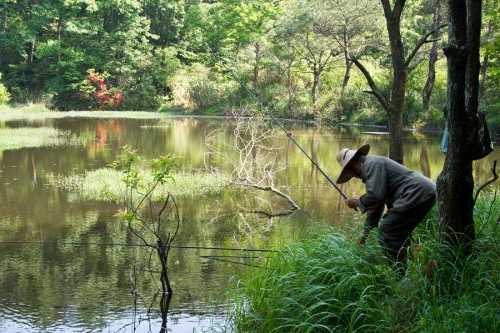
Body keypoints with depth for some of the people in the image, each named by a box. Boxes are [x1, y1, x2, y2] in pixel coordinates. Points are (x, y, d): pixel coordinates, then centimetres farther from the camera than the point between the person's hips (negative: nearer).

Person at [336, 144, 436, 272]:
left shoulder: (371, 163, -7)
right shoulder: (372, 165, 25)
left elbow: (375, 196, -19)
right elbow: (376, 204, 29)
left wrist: (357, 202, 0)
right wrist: (365, 233, 32)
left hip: (417, 194, -11)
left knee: (387, 232, -6)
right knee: (398, 234, 21)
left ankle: (398, 273, -1)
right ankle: (401, 270, 28)